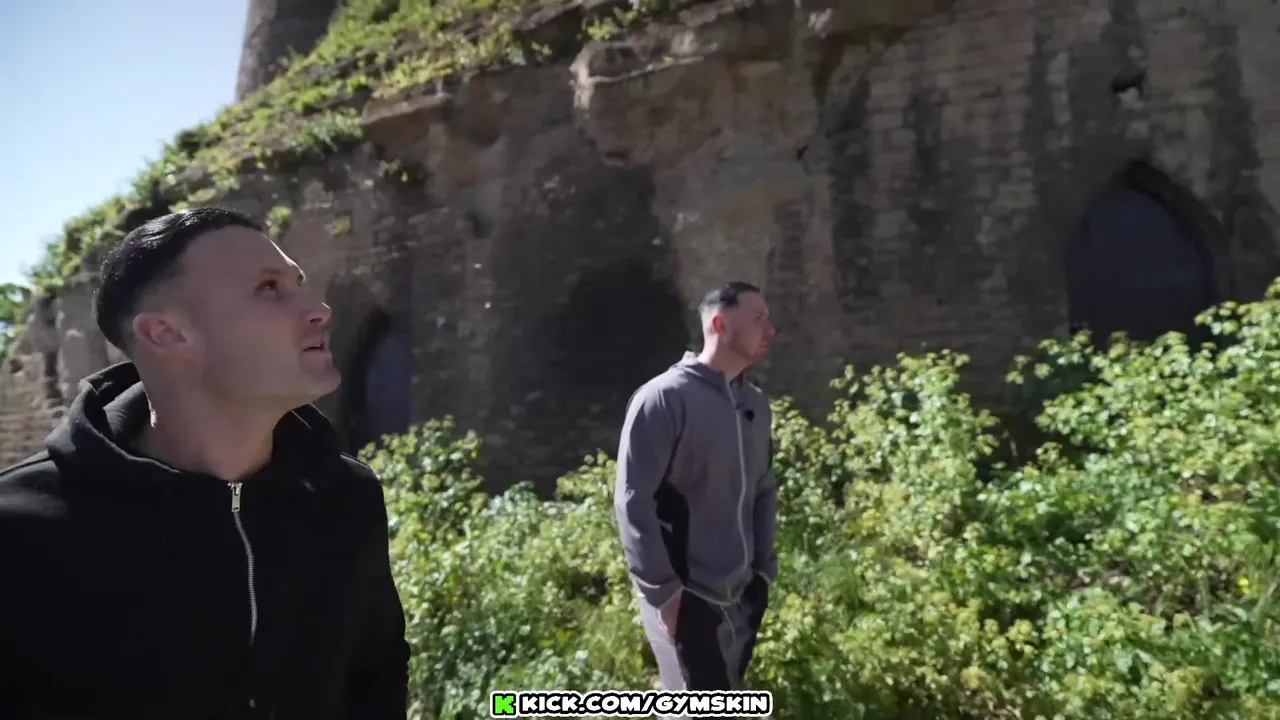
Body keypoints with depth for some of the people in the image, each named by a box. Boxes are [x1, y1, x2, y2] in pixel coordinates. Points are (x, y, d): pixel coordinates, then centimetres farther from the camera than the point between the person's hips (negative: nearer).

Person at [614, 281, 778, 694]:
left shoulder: (755, 404, 7)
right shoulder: (664, 399, -14)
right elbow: (632, 501, -16)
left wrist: (764, 569, 9)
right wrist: (662, 591, -15)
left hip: (743, 596, 7)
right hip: (686, 598, -7)